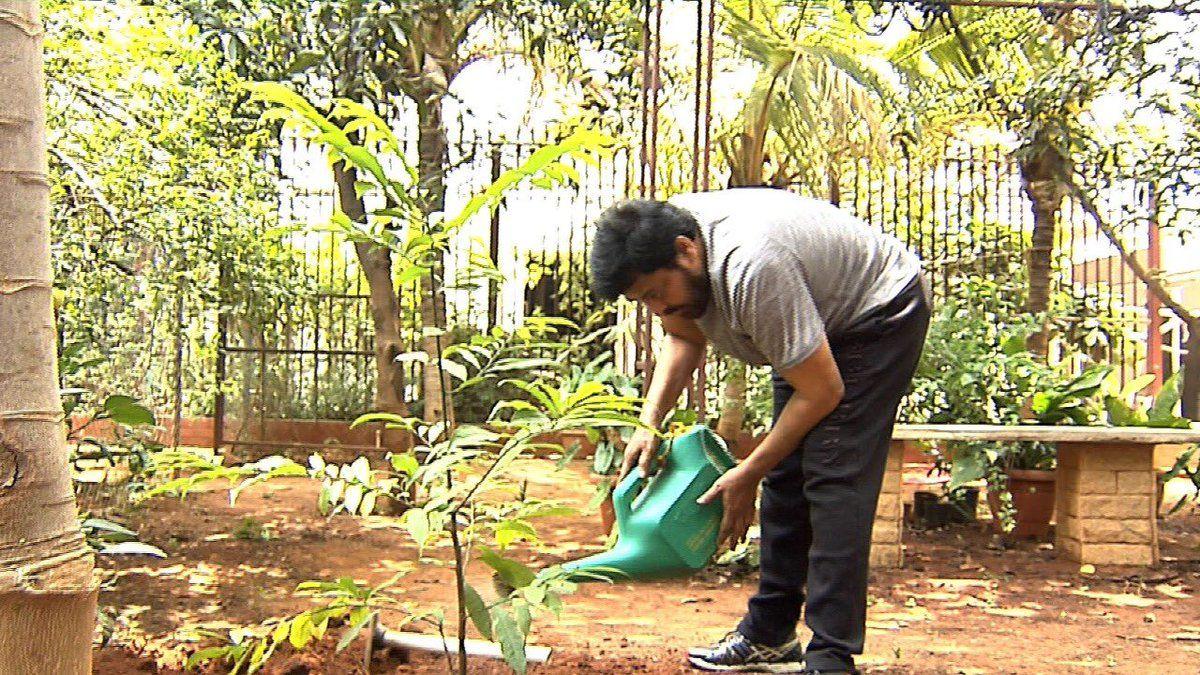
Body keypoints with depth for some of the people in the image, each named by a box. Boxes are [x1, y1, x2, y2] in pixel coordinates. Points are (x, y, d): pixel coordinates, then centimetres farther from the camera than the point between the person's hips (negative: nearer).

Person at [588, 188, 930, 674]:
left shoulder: (751, 268, -39)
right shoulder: (662, 247, -13)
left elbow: (823, 392, -30)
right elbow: (684, 338, 5)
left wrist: (747, 474, -22)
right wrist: (649, 422, -9)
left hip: (881, 310, -9)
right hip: (818, 317, 9)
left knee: (834, 478, -18)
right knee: (785, 475, 7)